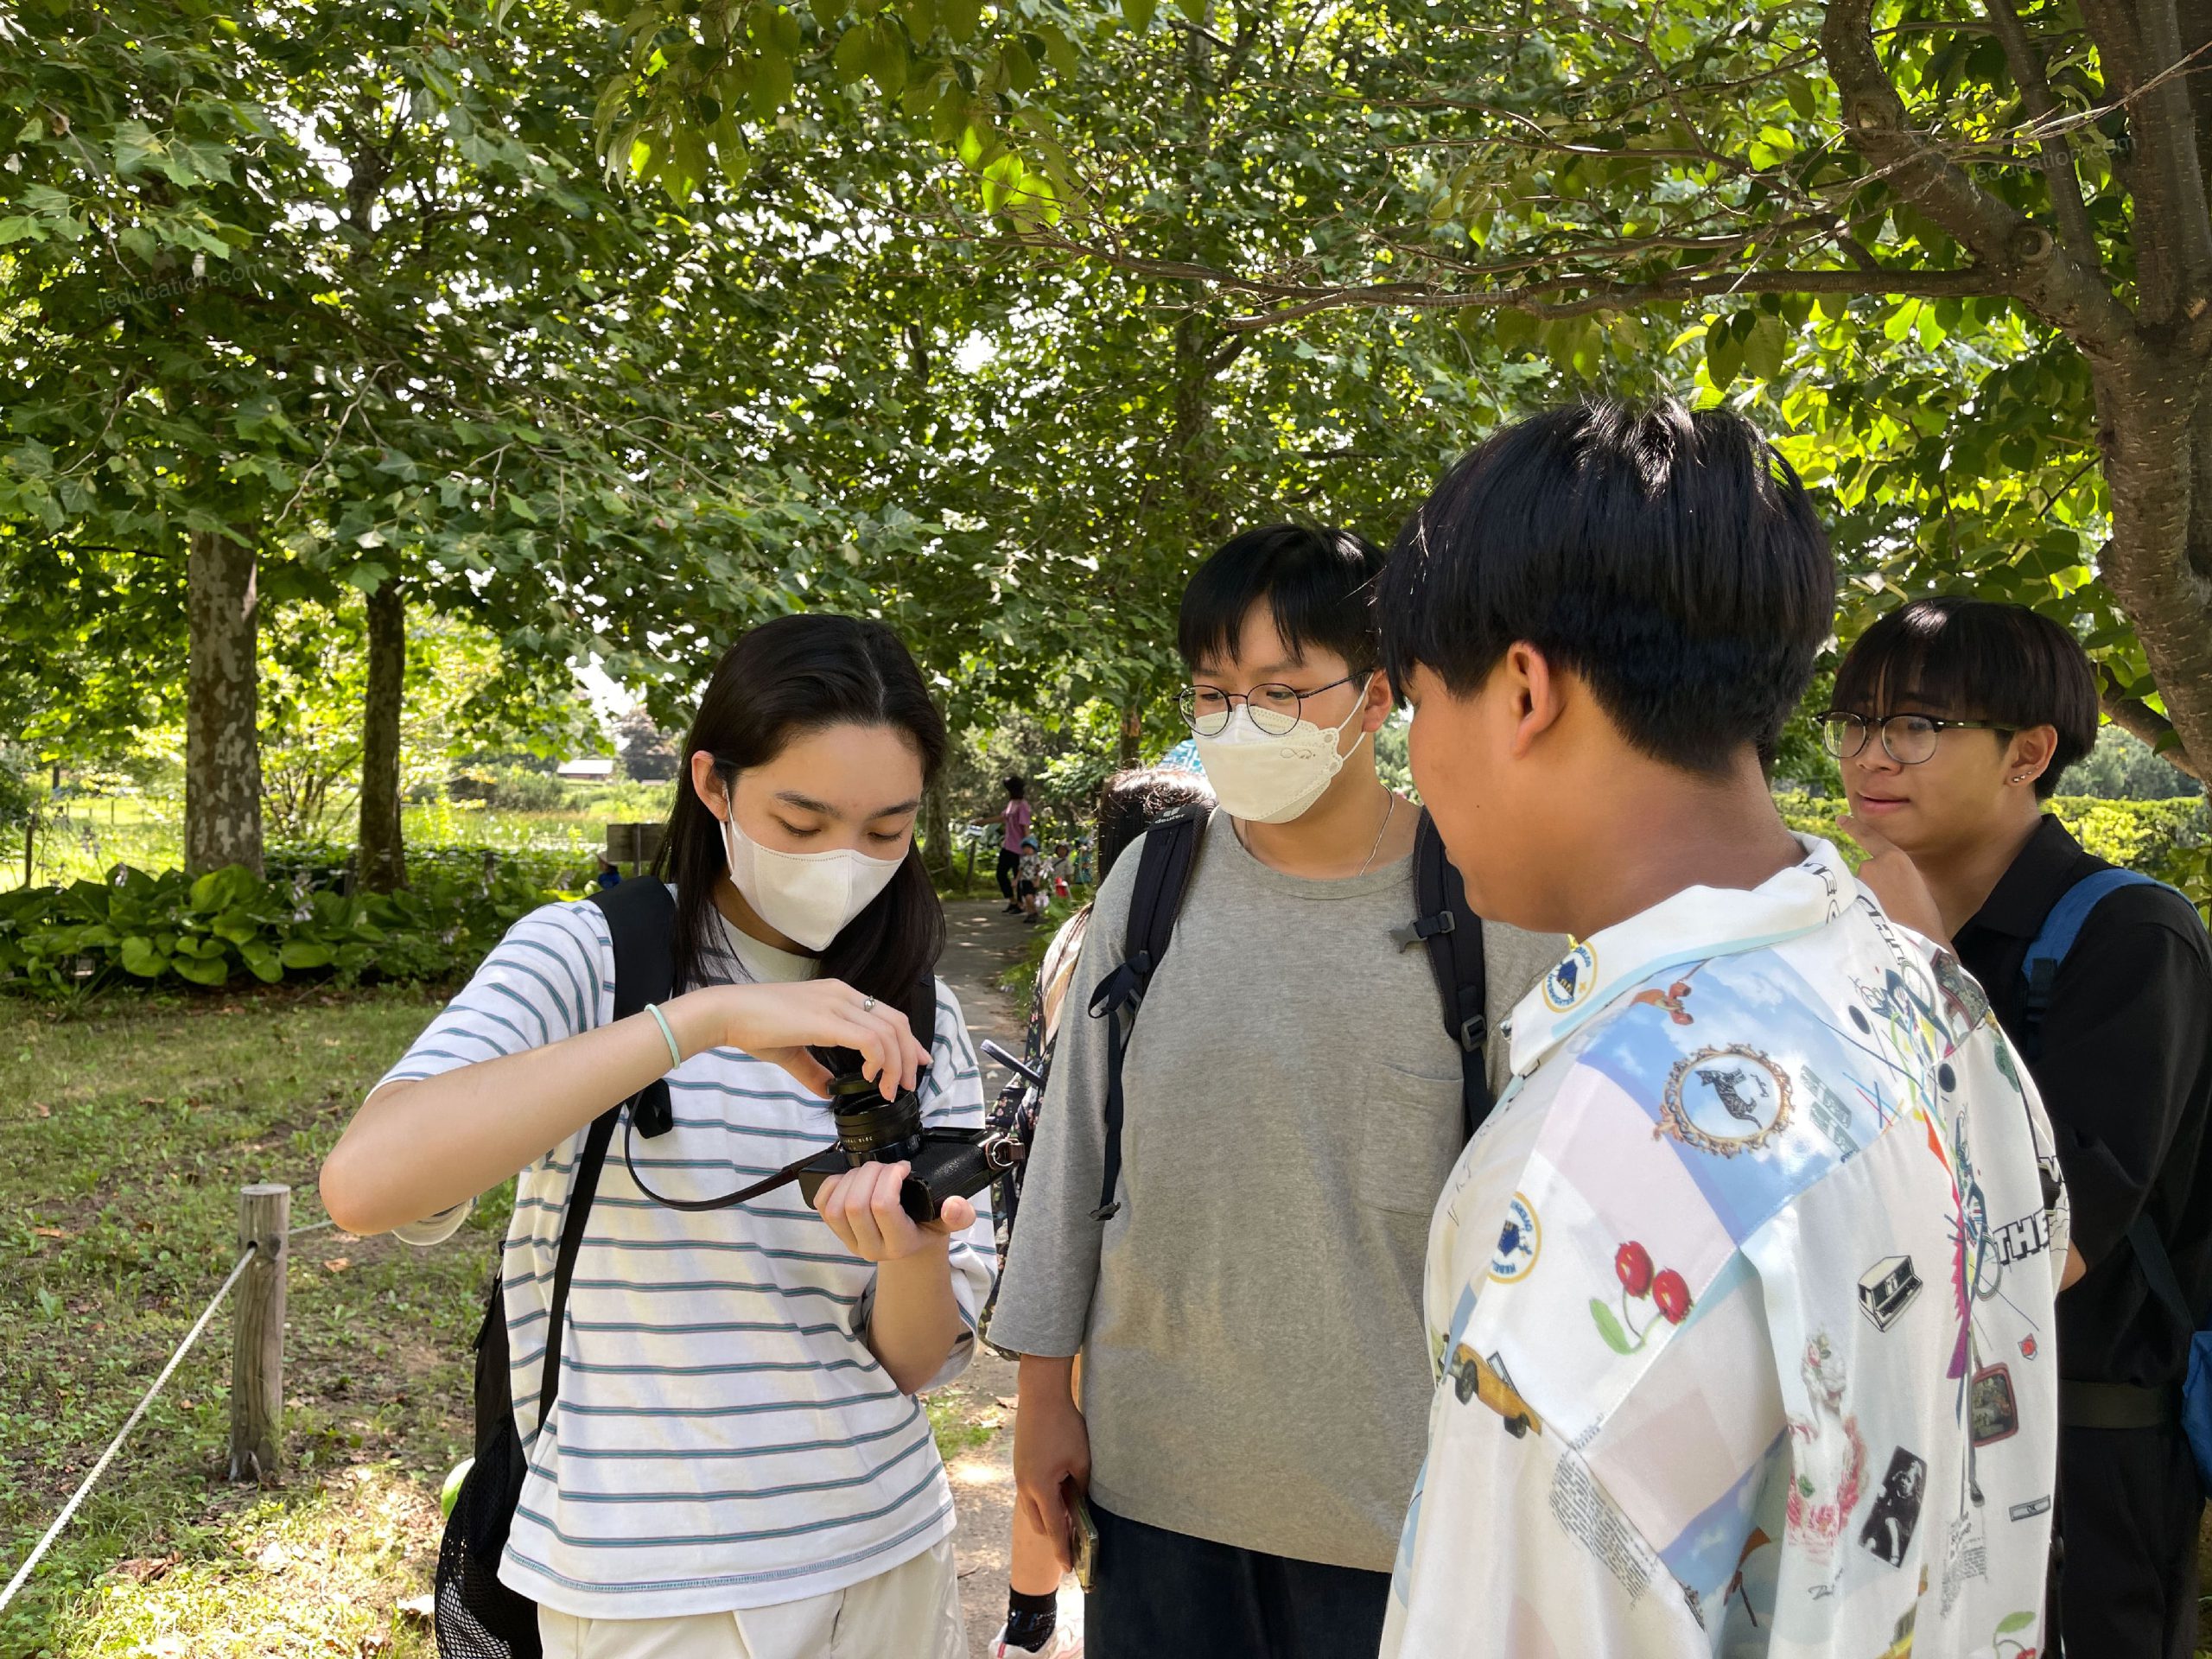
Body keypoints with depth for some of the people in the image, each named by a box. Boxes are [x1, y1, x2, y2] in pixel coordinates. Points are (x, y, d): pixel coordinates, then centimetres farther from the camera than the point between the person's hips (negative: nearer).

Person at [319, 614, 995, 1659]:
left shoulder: (918, 1021, 1)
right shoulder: (587, 958, -12)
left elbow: (920, 1359, -2)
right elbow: (363, 1182, -29)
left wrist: (915, 1255, -25)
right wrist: (704, 1017, -34)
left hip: (887, 1555, 4)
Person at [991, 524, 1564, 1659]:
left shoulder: (1492, 908, -10)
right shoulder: (1149, 883, -2)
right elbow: (1072, 1147, 5)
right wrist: (1044, 1391, 7)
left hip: (1389, 1483, -2)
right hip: (1152, 1465, 3)